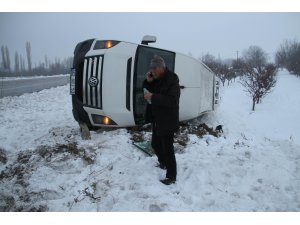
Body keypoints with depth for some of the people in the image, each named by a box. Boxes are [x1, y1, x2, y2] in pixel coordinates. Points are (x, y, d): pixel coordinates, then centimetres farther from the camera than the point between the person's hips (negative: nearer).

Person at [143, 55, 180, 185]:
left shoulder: (172, 79, -18)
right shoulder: (155, 78, 6)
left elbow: (172, 101, -28)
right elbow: (147, 92, 12)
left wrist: (153, 97, -31)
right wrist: (148, 81, -8)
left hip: (167, 121, -8)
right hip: (157, 119, 9)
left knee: (168, 148, 0)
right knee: (155, 144, 22)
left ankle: (171, 176, 15)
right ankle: (162, 163, 46)